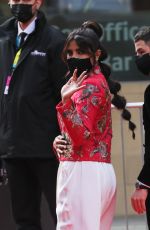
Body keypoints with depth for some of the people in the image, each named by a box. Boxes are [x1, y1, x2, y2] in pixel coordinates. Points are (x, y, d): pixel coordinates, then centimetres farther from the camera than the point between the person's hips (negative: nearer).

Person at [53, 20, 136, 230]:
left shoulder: (90, 86, -11)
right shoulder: (98, 80, 18)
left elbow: (82, 135, -20)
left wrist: (66, 101, -32)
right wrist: (59, 140, 9)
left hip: (82, 171, -10)